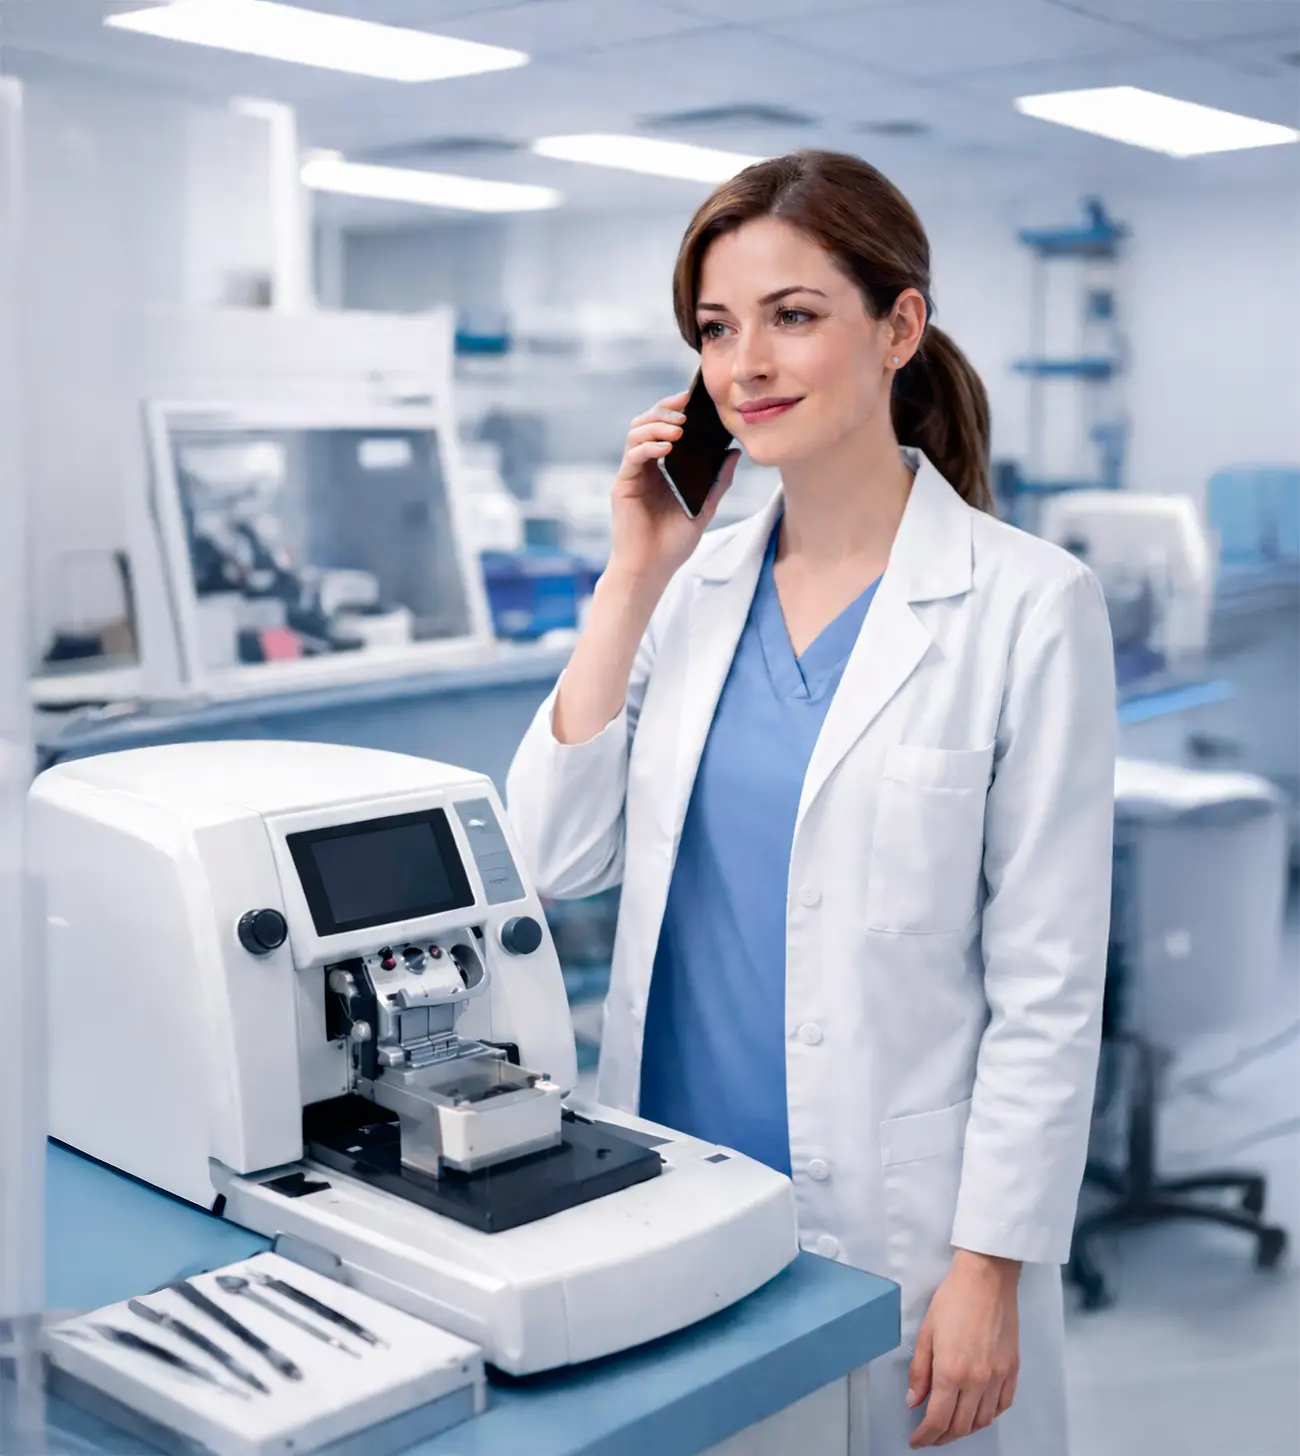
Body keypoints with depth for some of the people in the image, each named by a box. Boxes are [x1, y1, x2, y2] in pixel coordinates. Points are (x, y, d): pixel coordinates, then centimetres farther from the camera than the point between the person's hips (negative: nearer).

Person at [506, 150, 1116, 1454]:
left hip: (886, 1232, -4)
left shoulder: (1027, 606, -10)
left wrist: (992, 1267, -12)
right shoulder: (696, 586, 4)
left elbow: (1047, 982, -10)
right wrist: (632, 579, -6)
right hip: (668, 1204, 5)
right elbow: (551, 859, -3)